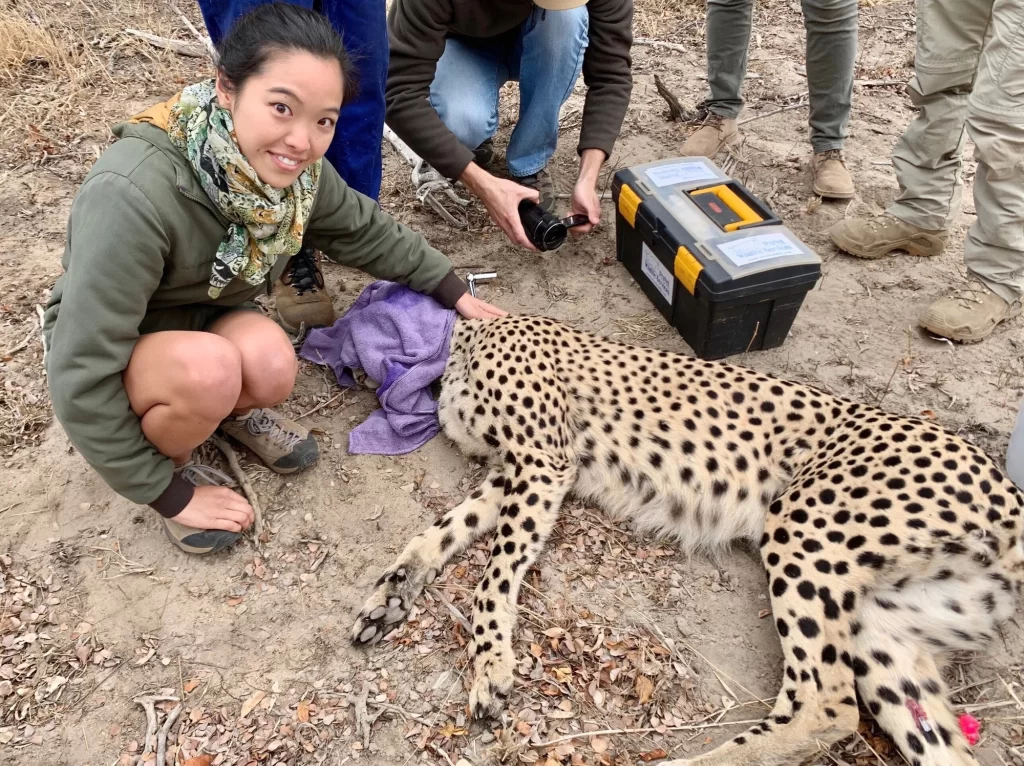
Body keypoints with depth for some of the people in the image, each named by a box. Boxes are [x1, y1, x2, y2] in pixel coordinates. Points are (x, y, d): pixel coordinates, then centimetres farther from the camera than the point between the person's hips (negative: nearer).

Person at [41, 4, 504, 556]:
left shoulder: (293, 167, -18)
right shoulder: (132, 195, -36)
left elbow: (364, 232, 3)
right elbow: (82, 376, -30)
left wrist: (455, 294, 8)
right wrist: (166, 493, -21)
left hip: (214, 322, 4)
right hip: (119, 349, -4)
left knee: (272, 369, -29)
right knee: (210, 367, -36)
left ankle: (232, 410, 7)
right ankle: (170, 468, -3)